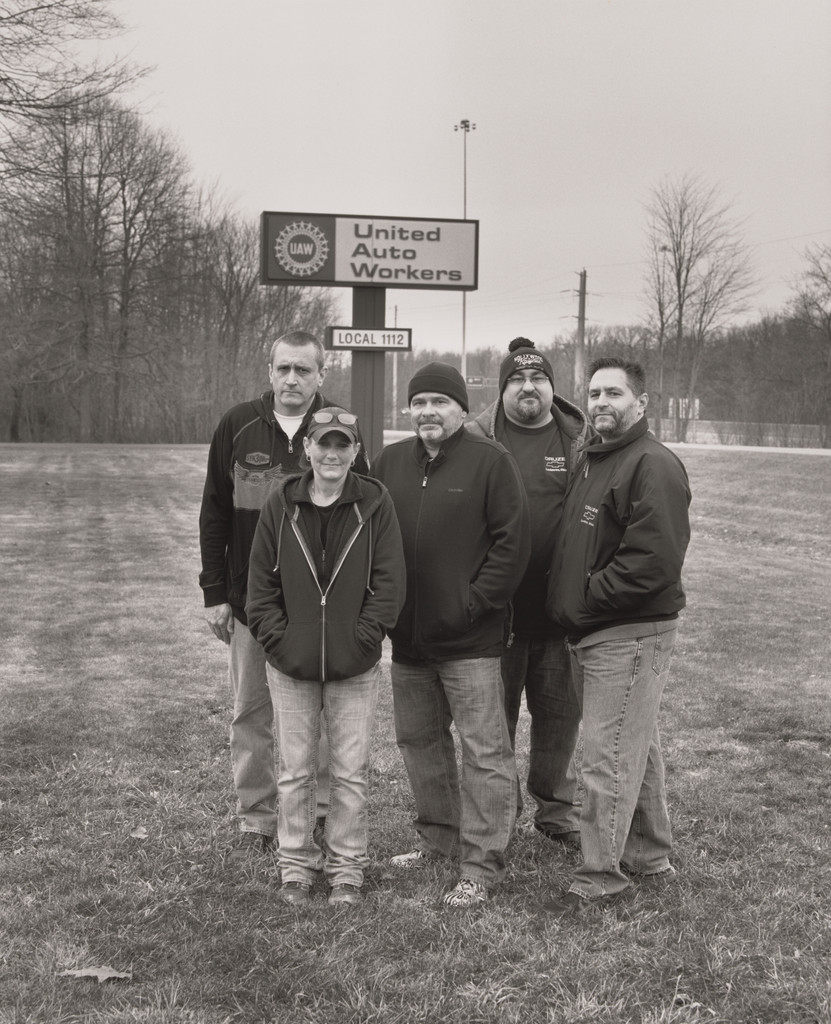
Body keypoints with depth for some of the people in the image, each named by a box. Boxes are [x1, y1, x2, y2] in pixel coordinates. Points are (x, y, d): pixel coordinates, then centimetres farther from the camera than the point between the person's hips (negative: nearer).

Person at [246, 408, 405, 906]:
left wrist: (361, 638, -12)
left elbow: (390, 583, -5)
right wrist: (278, 638, -7)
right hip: (290, 664, 1)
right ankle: (297, 864, 24)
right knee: (295, 771, 10)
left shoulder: (375, 503, -4)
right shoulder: (281, 505, 0)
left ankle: (347, 866, 22)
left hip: (355, 665, -1)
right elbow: (261, 584, 3)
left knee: (350, 772, 7)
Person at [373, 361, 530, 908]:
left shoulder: (490, 461, -7)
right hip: (408, 637, 6)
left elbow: (513, 541, -9)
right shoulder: (390, 462, 9)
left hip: (470, 639, -6)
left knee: (484, 750, -3)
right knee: (419, 739, 18)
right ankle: (440, 835, 35)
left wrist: (475, 602, -13)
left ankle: (483, 865, 4)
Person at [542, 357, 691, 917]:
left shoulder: (655, 466, -15)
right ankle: (651, 858, 31)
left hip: (631, 634, -10)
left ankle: (600, 877, 4)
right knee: (637, 748, 19)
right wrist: (573, 606, 8)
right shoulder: (594, 460, 16)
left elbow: (655, 560, -24)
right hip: (592, 632, 10)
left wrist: (588, 600, -16)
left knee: (610, 757, -5)